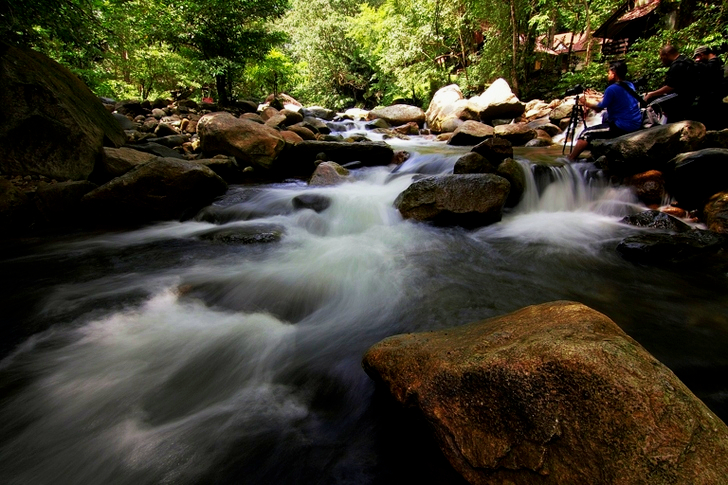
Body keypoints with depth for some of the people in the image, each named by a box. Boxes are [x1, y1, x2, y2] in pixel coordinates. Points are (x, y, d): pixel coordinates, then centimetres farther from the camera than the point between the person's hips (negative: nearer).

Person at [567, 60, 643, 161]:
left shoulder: (612, 89, -13)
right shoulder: (630, 86, 13)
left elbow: (599, 108, -5)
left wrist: (585, 103, 11)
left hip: (623, 127, -9)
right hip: (636, 125, 9)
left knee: (586, 134, -8)